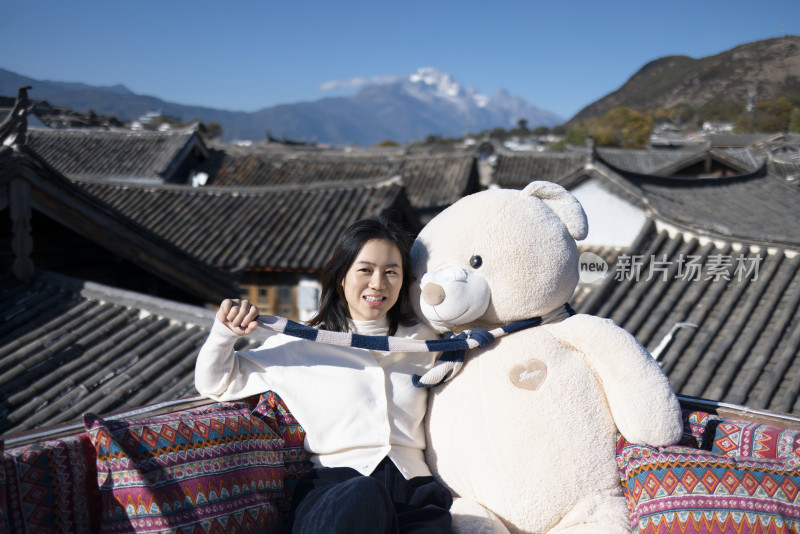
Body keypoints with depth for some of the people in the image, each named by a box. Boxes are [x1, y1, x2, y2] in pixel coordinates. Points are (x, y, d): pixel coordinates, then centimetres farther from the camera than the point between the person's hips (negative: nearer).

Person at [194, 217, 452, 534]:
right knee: (363, 497, -38)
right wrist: (225, 332, -1)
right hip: (336, 490, -1)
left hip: (413, 487, 2)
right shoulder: (302, 346, 12)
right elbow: (215, 383, 17)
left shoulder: (423, 341, 20)